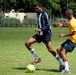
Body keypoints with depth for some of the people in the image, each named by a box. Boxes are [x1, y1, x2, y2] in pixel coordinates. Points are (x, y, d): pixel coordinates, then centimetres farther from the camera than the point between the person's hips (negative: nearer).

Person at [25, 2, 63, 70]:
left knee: (50, 50, -11)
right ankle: (37, 58, 5)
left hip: (46, 34, -8)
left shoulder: (44, 14, -14)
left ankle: (61, 64, 2)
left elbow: (48, 25, -21)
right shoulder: (38, 14, 12)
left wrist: (41, 29, -32)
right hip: (39, 34, 8)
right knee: (27, 43, -4)